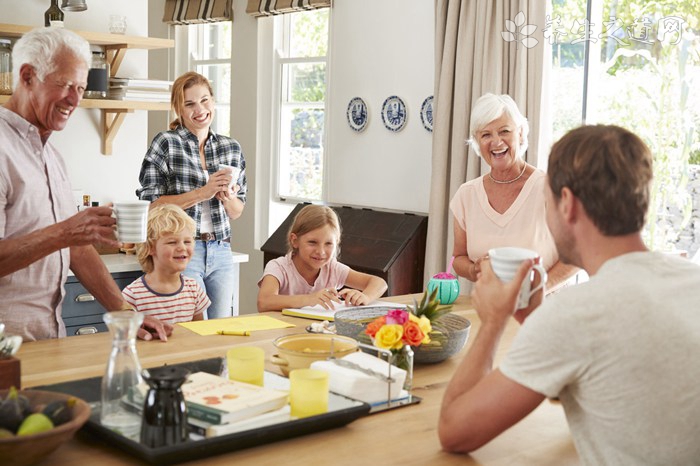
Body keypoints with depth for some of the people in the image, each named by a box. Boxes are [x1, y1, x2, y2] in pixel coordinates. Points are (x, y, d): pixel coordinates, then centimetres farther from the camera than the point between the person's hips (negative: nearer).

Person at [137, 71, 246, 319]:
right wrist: (202, 192, -16)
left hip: (221, 252, 5)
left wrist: (227, 197, -7)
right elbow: (151, 205, -10)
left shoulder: (231, 148, 10)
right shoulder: (165, 143, -3)